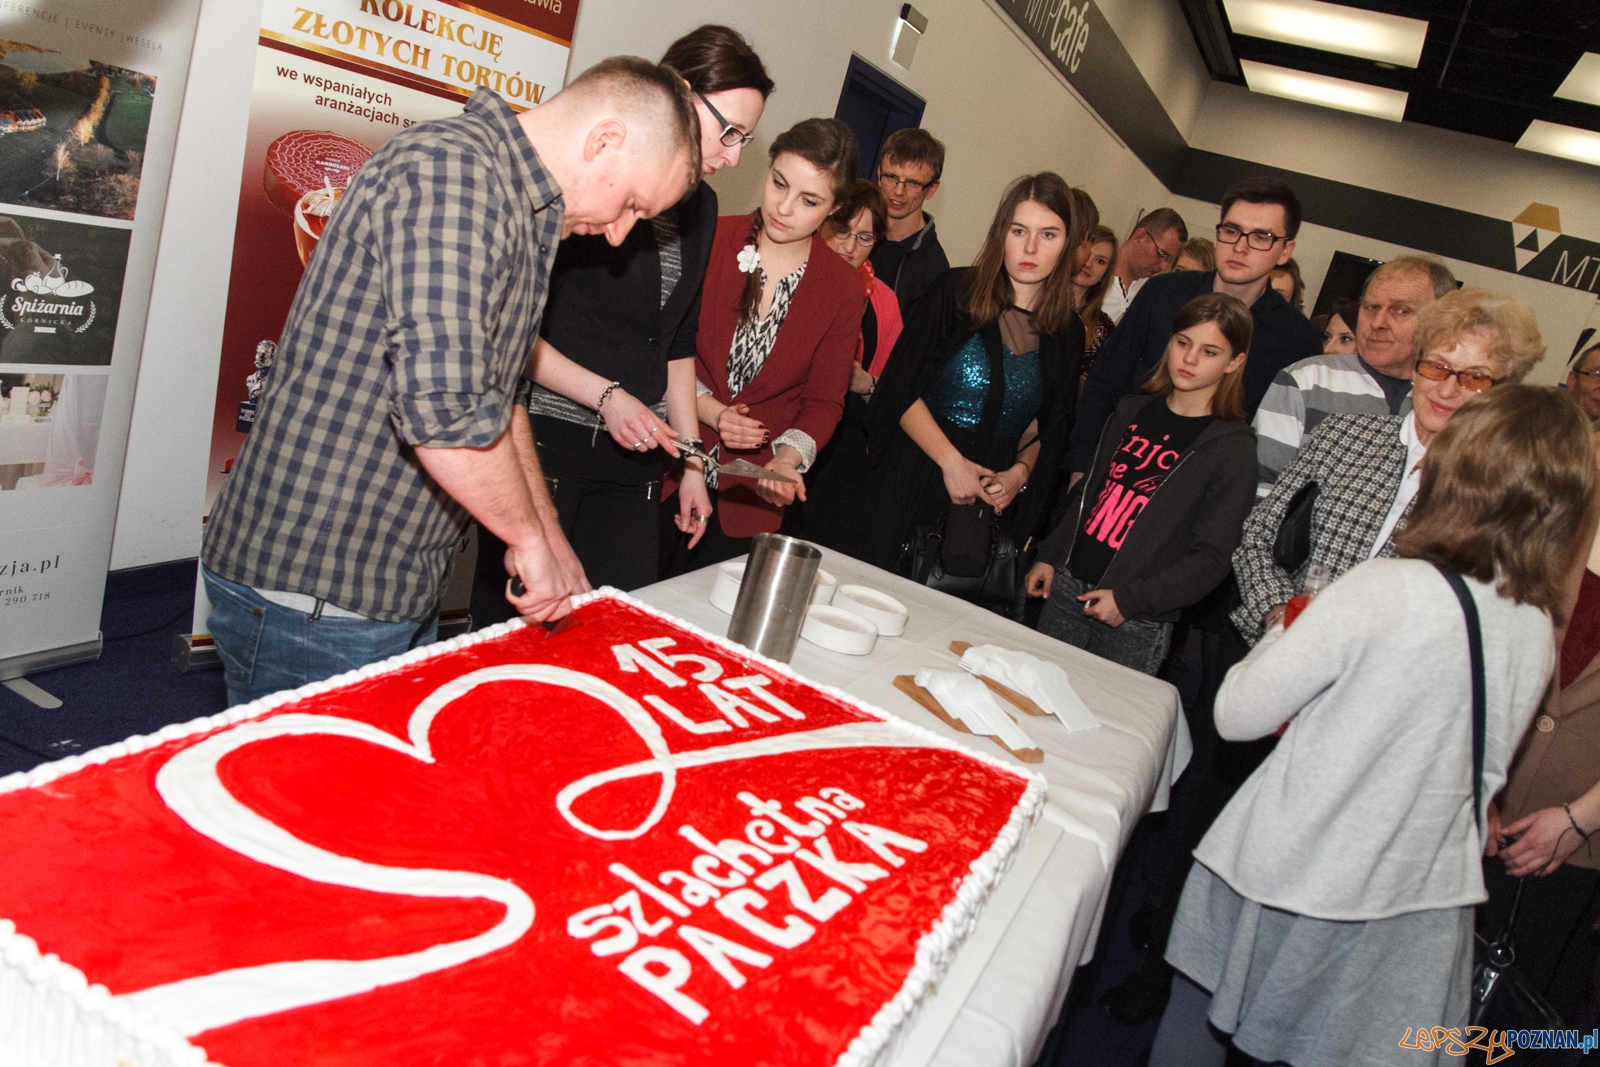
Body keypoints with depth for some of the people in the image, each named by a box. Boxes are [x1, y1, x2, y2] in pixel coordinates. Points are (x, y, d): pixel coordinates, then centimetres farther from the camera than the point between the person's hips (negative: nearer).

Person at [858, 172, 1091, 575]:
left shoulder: (1067, 334, 7)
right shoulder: (956, 292, -2)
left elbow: (1048, 427, 15)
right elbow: (901, 391, -6)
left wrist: (1020, 472, -4)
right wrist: (951, 462, -12)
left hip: (992, 499, 3)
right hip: (913, 480, -2)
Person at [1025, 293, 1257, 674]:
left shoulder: (1233, 448, -8)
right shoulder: (1133, 412, 9)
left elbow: (1213, 556, -11)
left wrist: (1129, 600, -16)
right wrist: (1050, 555, 12)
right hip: (1068, 588, 5)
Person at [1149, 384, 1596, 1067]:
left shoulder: (1382, 591, -23)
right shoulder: (1538, 630, -3)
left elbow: (1236, 716, -18)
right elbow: (1482, 765, 11)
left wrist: (1287, 636, 2)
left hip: (1290, 876, -5)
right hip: (1417, 907, 5)